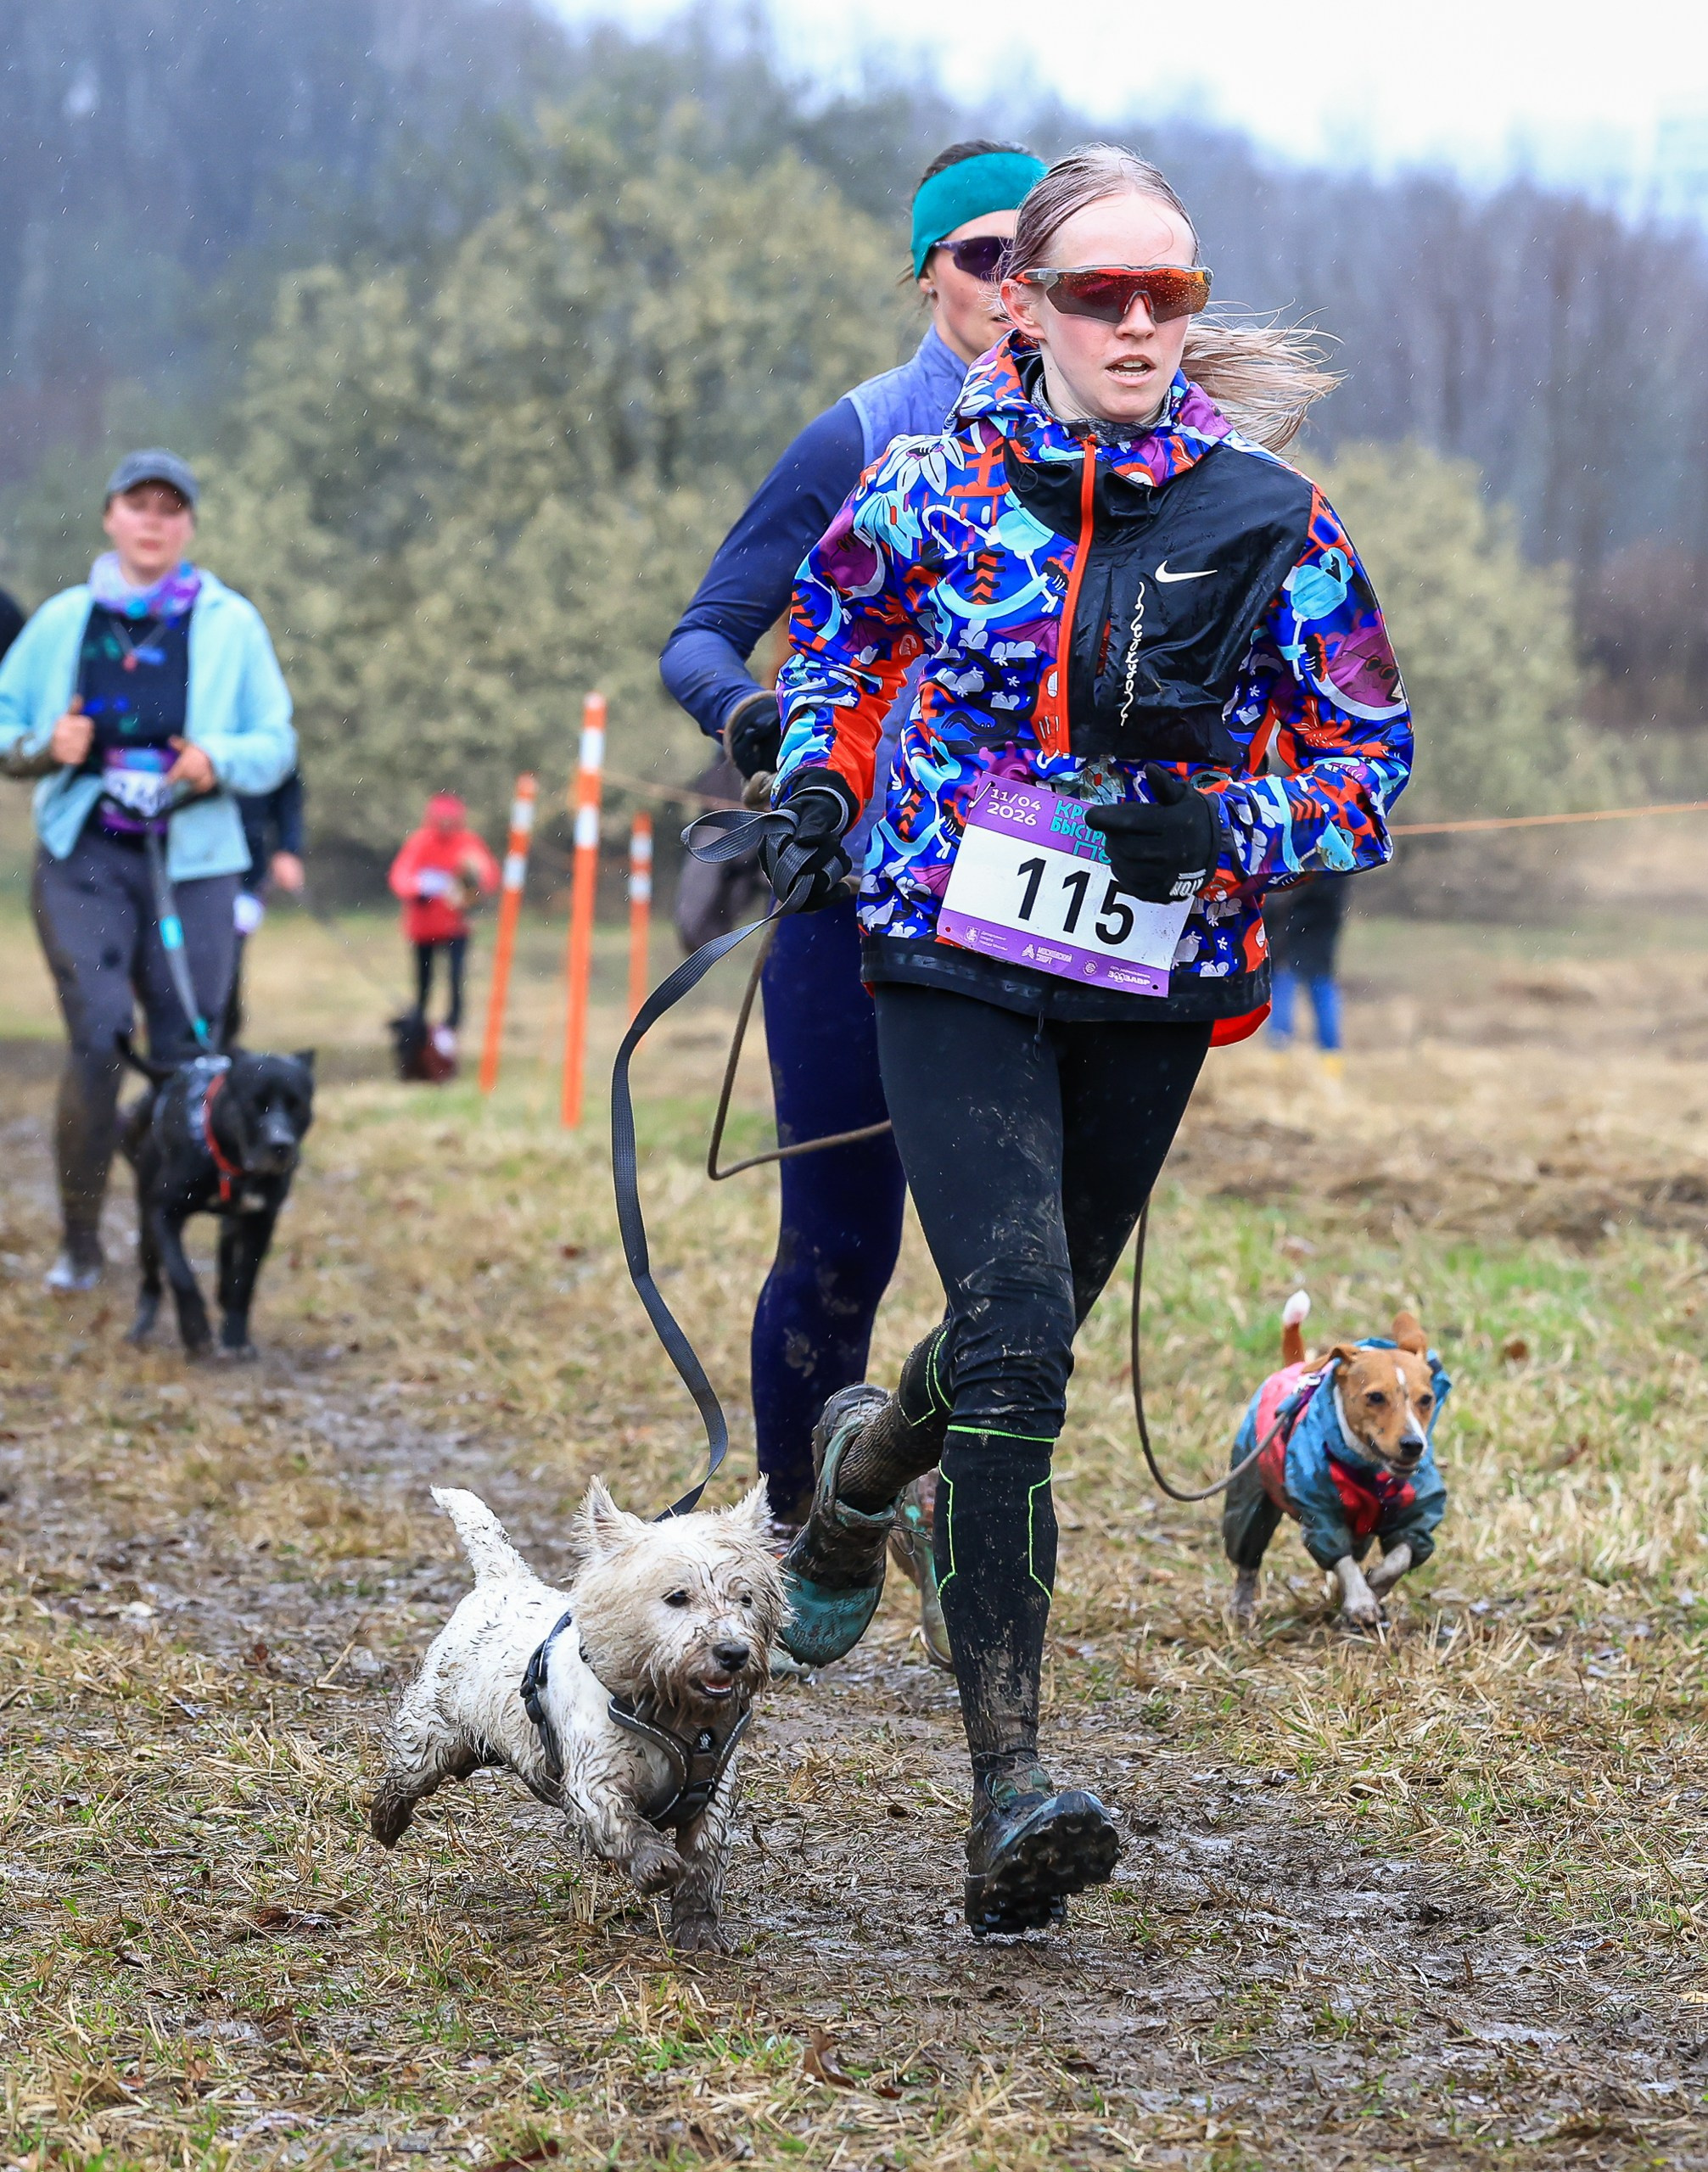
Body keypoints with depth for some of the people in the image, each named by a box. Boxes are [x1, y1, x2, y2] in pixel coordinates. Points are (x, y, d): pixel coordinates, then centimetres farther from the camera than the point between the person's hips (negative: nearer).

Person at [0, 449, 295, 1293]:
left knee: (183, 1056, 0)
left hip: (193, 862, 1)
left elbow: (276, 743, 8)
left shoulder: (231, 622, 7)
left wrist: (221, 762, -13)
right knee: (98, 1041, -14)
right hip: (82, 855, -1)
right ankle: (79, 1244, -4)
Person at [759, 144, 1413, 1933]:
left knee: (1036, 1334, 17)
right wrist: (814, 777, 1)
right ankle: (1009, 1787, -19)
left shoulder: (1270, 525, -4)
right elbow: (830, 612, 17)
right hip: (954, 965, -3)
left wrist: (1222, 829, -16)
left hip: (1150, 999, 3)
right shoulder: (937, 486, -4)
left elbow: (1369, 760, 2)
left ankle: (863, 1463, 54)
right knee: (1012, 1334, -18)